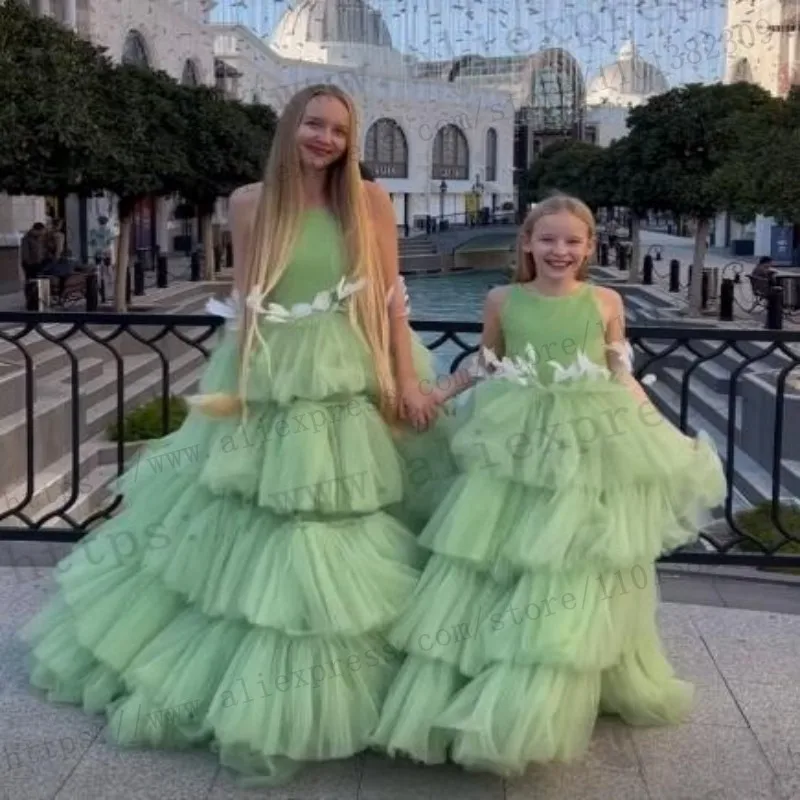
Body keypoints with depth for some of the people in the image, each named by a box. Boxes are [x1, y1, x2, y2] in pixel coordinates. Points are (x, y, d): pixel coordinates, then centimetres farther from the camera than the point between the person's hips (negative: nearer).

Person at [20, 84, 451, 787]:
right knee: (245, 523, 7)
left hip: (350, 392, 0)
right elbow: (245, 301, 6)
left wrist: (406, 381, -3)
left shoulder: (371, 201, 1)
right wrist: (237, 380, 1)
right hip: (266, 388, 1)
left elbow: (390, 298, 2)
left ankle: (303, 698, 22)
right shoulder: (250, 202, 3)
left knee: (335, 537, 5)